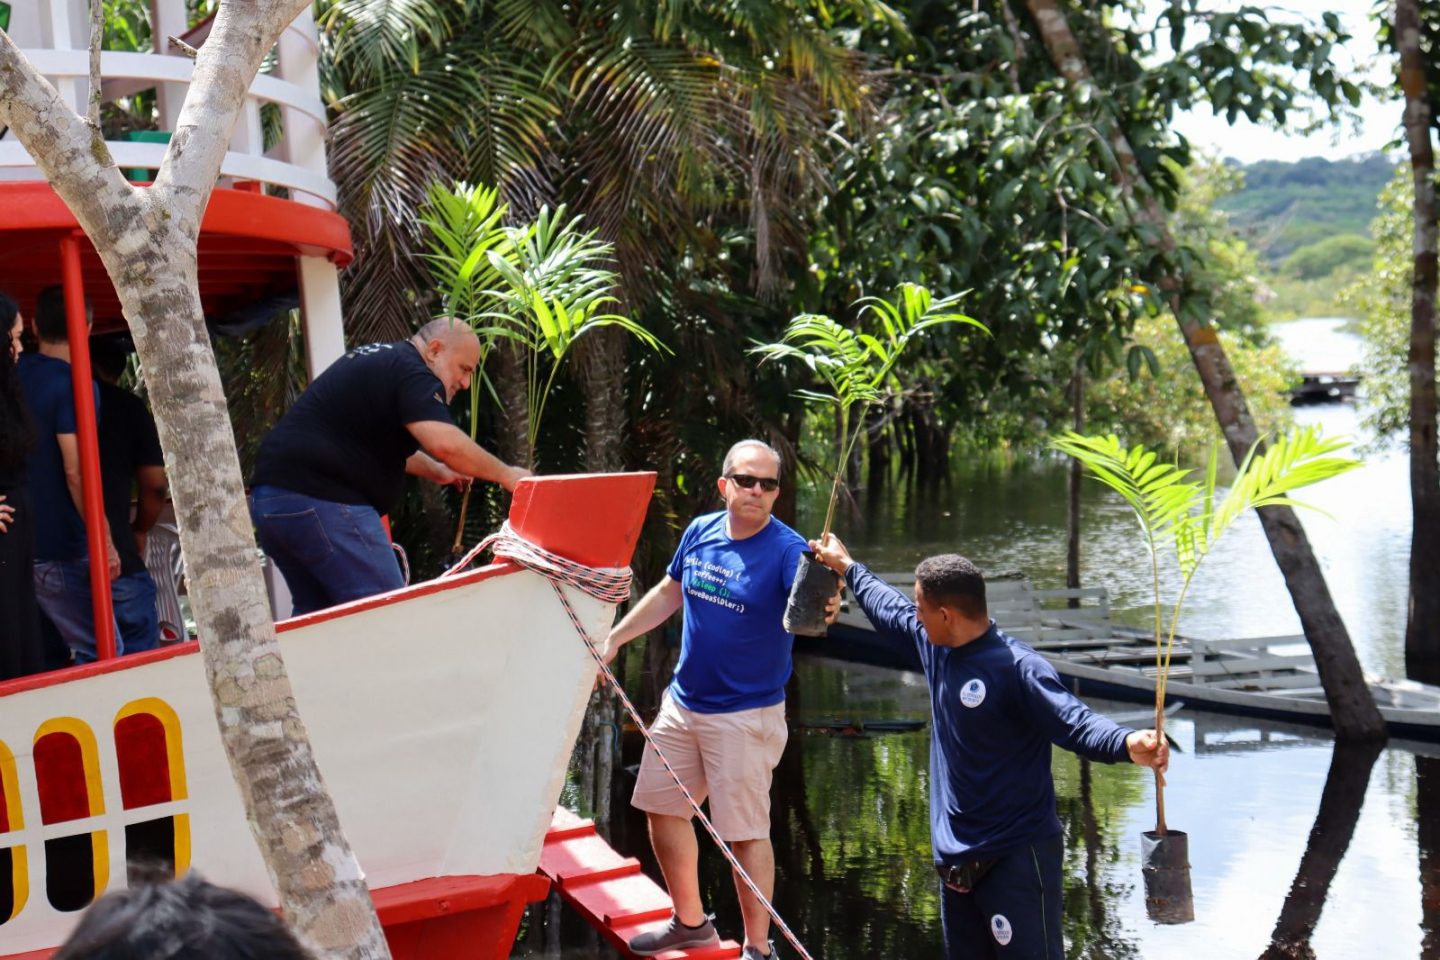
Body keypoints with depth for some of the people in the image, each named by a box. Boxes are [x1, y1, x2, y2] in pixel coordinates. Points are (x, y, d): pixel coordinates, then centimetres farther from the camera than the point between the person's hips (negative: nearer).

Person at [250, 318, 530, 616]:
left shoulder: (376, 361, 23)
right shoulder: (410, 372, -9)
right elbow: (446, 443, -23)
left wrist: (436, 471, 30)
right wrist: (506, 475, -10)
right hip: (321, 501, -10)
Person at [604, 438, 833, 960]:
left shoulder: (786, 551, -19)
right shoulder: (700, 532, -1)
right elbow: (668, 592, 16)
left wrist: (825, 601, -61)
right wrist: (614, 638, 17)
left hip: (745, 715, -7)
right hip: (683, 701, 7)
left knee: (746, 833, -2)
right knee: (662, 809, 16)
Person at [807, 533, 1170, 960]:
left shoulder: (1018, 669, -20)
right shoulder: (934, 644, 5)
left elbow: (1076, 724, -30)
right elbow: (890, 608, 25)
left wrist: (1127, 743, -50)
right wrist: (847, 567, 39)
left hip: (1017, 859, -9)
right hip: (956, 859, 9)